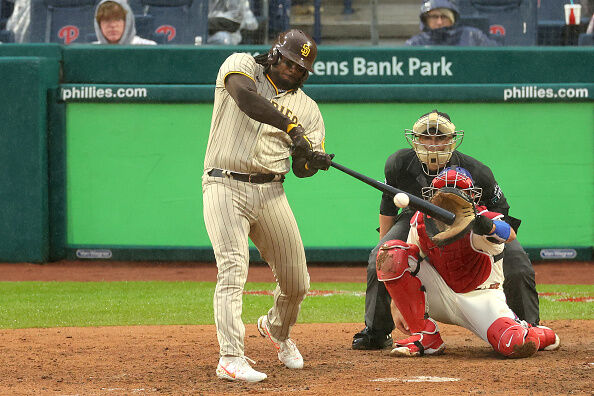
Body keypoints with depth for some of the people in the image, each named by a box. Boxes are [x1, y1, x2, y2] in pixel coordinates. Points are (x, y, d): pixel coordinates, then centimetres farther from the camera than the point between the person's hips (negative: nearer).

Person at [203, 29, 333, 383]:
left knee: (296, 282, 7)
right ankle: (231, 359, -20)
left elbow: (302, 168, 7)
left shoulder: (307, 108, 13)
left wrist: (313, 161, -18)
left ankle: (277, 329, 39)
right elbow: (246, 97, -21)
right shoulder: (241, 65, 3)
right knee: (233, 270, -18)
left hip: (270, 193, 5)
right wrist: (290, 126, -28)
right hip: (226, 188, -4)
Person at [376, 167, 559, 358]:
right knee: (392, 253, -20)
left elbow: (510, 235, -46)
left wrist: (487, 227, -68)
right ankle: (425, 337, -11)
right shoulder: (420, 220, -9)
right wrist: (396, 306, -6)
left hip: (479, 296, -3)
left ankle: (542, 335, 16)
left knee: (517, 346, -31)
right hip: (437, 297, 4)